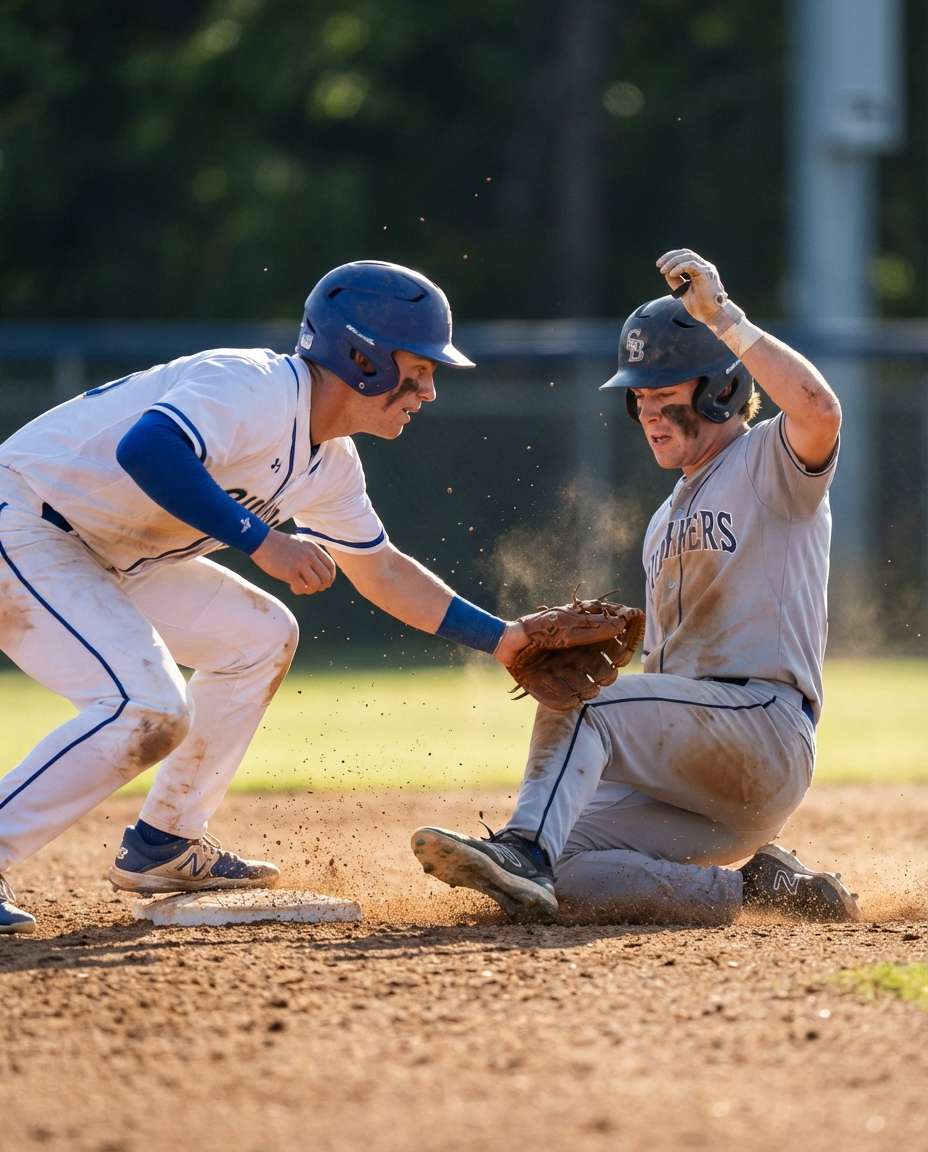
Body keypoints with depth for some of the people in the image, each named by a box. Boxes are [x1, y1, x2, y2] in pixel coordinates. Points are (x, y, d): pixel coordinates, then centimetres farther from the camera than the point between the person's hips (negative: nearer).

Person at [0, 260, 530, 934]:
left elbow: (382, 571, 22)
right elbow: (146, 449, -38)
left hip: (99, 553, 10)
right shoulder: (257, 387, -22)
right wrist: (261, 541, -34)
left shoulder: (330, 465, 8)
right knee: (148, 710, -23)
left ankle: (163, 846, 19)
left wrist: (500, 638, 16)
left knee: (259, 636, 14)